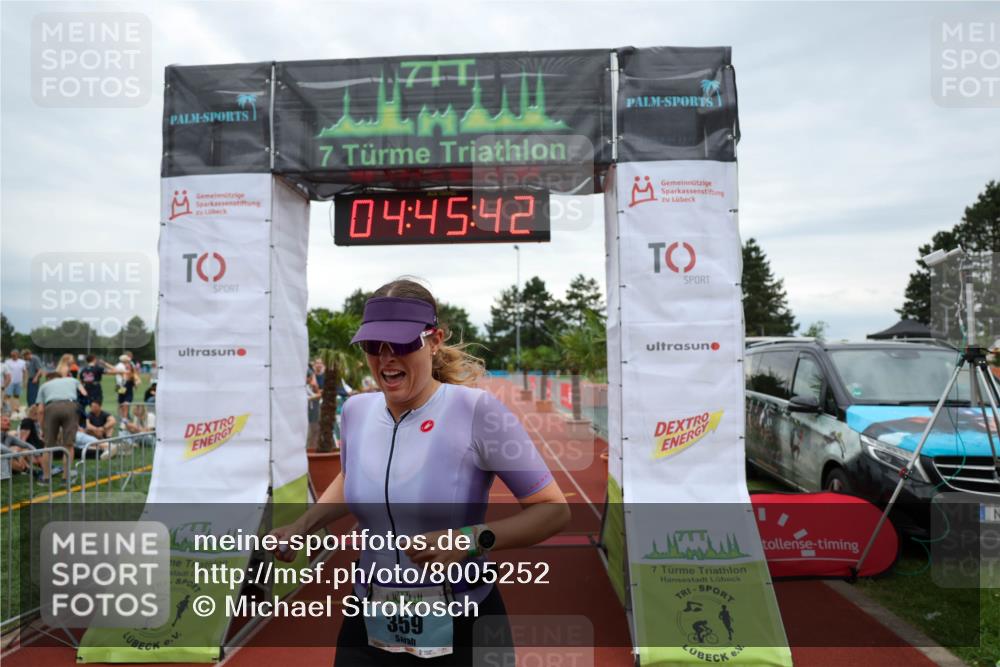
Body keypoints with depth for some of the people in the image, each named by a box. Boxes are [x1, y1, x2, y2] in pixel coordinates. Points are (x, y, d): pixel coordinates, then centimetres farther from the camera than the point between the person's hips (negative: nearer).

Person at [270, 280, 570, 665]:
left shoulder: (476, 411, -20)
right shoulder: (356, 410, -3)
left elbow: (553, 510, -15)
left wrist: (473, 540, -27)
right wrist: (300, 527, 6)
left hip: (461, 629, -4)